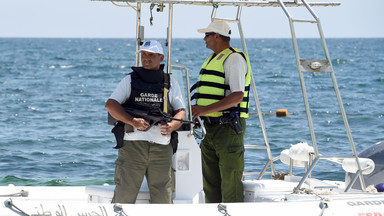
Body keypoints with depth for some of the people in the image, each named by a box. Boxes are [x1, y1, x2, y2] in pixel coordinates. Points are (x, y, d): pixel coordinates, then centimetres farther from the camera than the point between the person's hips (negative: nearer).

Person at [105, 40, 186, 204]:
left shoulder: (170, 83, 17)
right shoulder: (130, 81, 12)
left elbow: (181, 112, 11)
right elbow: (110, 105, 0)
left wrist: (171, 126, -13)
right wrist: (133, 121, -16)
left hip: (161, 147, 2)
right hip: (132, 145, -2)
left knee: (163, 199, 2)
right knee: (123, 196, -7)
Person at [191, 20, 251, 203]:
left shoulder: (234, 58, -10)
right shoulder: (212, 59, 20)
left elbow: (237, 96, -20)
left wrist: (207, 109, -24)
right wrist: (198, 115, 11)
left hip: (228, 128, -9)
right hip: (211, 126, 10)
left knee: (230, 183, -9)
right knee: (211, 182, 10)